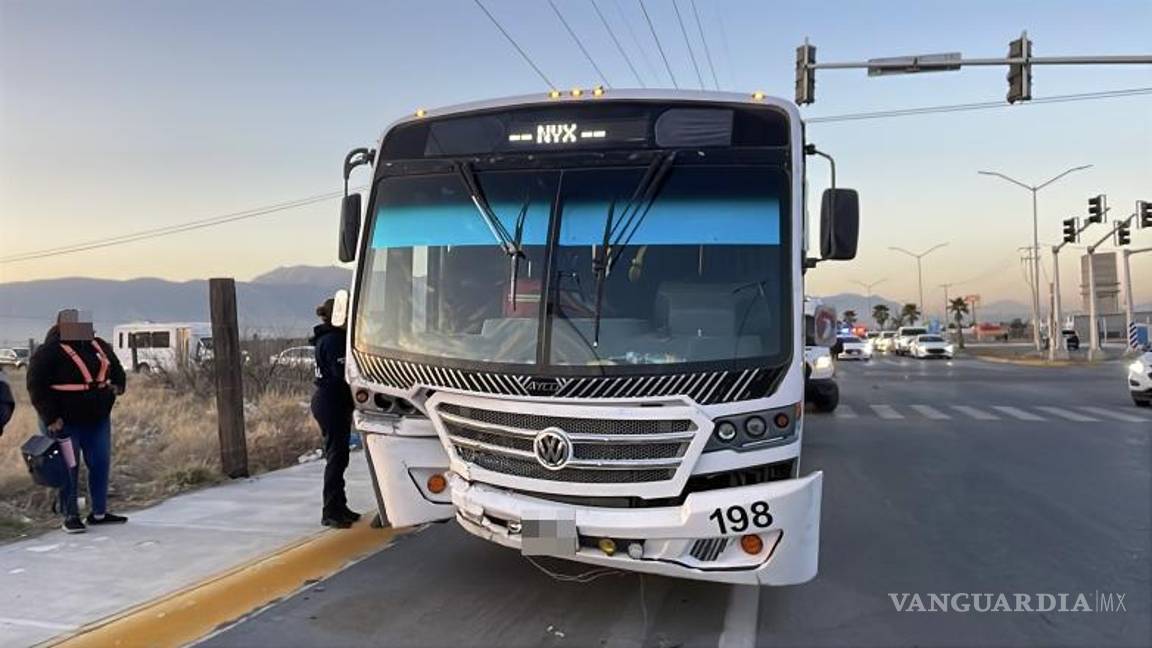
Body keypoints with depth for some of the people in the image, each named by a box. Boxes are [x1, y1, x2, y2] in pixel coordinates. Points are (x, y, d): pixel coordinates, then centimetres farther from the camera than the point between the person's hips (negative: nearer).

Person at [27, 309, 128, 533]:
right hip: (64, 422, -6)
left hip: (98, 419, 6)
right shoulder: (49, 353, -12)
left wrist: (117, 384, 5)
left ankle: (99, 512, 21)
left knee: (101, 464, 9)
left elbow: (115, 368, 25)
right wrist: (51, 418, -19)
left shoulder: (99, 346, 7)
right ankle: (70, 516, 13)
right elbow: (36, 387, -14)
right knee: (69, 469, 1)